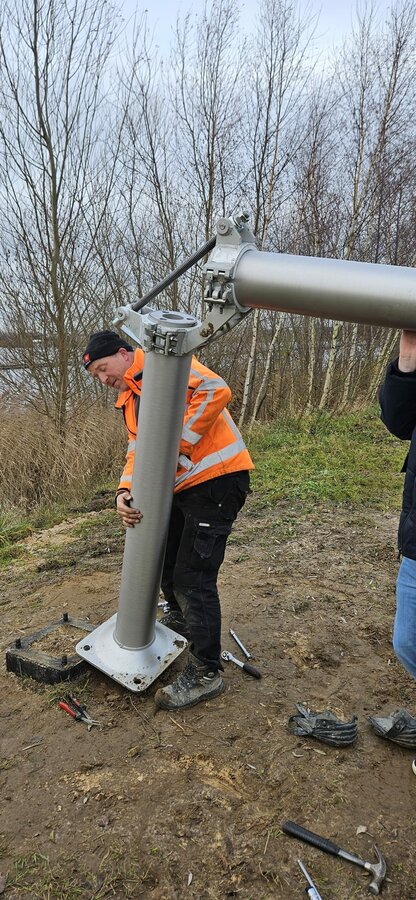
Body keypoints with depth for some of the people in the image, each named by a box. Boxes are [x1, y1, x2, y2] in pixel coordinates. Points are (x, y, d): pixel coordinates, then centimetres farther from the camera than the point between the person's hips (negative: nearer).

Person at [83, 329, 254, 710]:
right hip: (182, 486, 10)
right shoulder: (129, 401, 19)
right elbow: (137, 450, 9)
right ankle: (179, 616, 51)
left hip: (217, 479, -10)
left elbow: (216, 390, -24)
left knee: (193, 577, -8)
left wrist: (178, 444, -23)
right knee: (164, 553, 24)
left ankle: (205, 673, 7)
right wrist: (124, 491, -11)